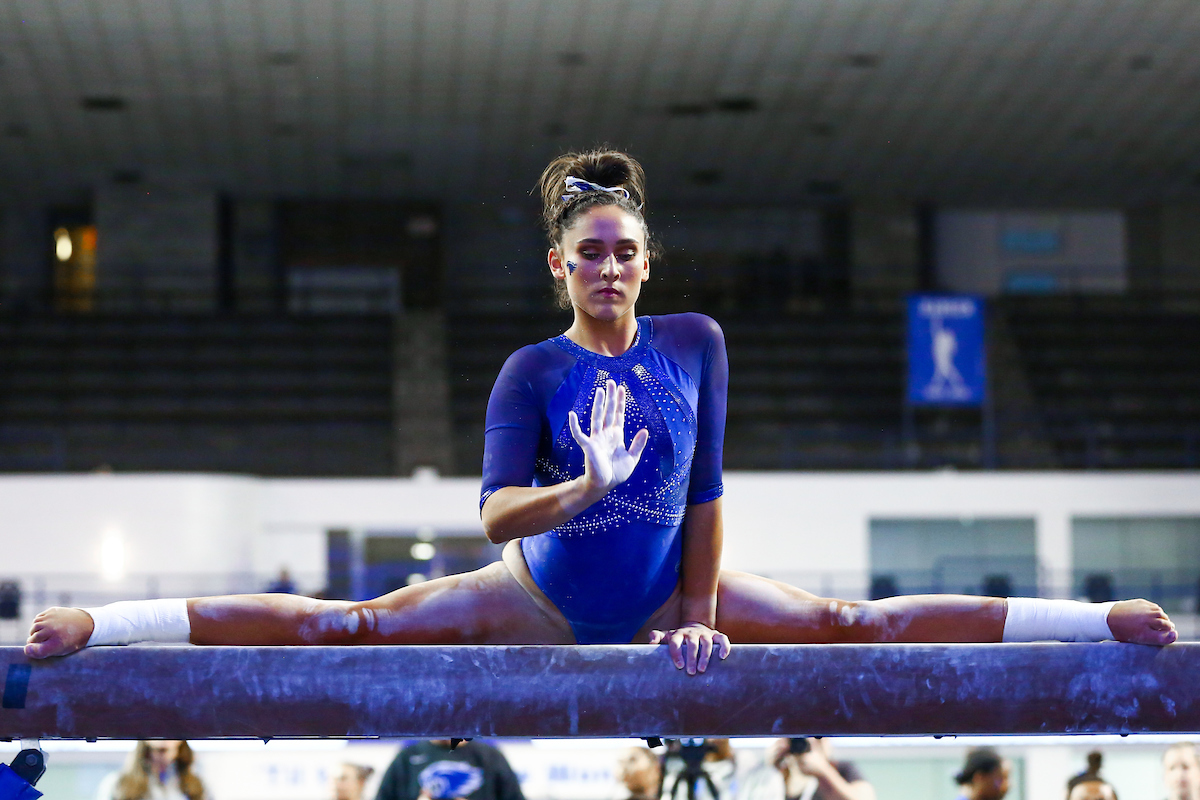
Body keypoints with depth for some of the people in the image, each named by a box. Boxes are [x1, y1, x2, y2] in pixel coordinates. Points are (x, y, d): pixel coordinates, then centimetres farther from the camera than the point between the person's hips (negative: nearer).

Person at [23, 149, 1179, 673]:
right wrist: (583, 490, -37)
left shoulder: (694, 344, -3)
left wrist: (703, 615, -6)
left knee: (855, 625, -4)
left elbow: (706, 490, 0)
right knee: (346, 627, -14)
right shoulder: (533, 370, -10)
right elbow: (496, 510, -19)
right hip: (542, 600, -2)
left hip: (663, 593, 2)